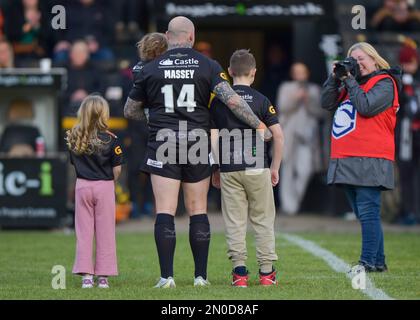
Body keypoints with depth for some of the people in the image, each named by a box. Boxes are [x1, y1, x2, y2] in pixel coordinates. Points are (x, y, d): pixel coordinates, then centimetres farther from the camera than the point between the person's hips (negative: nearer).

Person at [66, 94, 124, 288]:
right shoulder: (110, 139, -10)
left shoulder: (73, 139, -2)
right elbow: (117, 169, -6)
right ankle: (103, 276, 5)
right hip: (104, 186, -2)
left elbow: (74, 163, 5)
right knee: (105, 233, 5)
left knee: (83, 232, 7)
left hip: (82, 185, 2)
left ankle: (86, 275, 3)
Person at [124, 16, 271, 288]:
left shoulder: (150, 69, 3)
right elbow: (232, 100, -11)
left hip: (163, 145, -1)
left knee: (165, 212, -4)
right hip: (198, 146, 1)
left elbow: (130, 111, 12)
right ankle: (201, 275, 9)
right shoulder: (208, 66, 0)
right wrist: (258, 125, -2)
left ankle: (167, 276, -10)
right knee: (198, 212, 9)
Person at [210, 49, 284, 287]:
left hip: (229, 170, 1)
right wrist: (275, 168, 4)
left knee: (234, 222, 4)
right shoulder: (261, 100, -2)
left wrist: (215, 169, 14)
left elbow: (210, 138, 4)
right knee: (263, 220, 7)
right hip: (257, 169, -1)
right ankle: (267, 271, 5)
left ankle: (239, 270, -1)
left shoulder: (219, 101, 2)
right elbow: (278, 135, -5)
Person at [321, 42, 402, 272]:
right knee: (365, 214, 11)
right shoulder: (350, 83, 21)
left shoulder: (384, 83, -2)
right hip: (347, 161, 8)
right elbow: (327, 103, 14)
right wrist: (335, 77, 3)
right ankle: (378, 262, 16)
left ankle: (368, 261, -11)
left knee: (367, 212, -11)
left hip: (370, 160, -8)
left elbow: (366, 106, -17)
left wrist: (350, 80, -9)